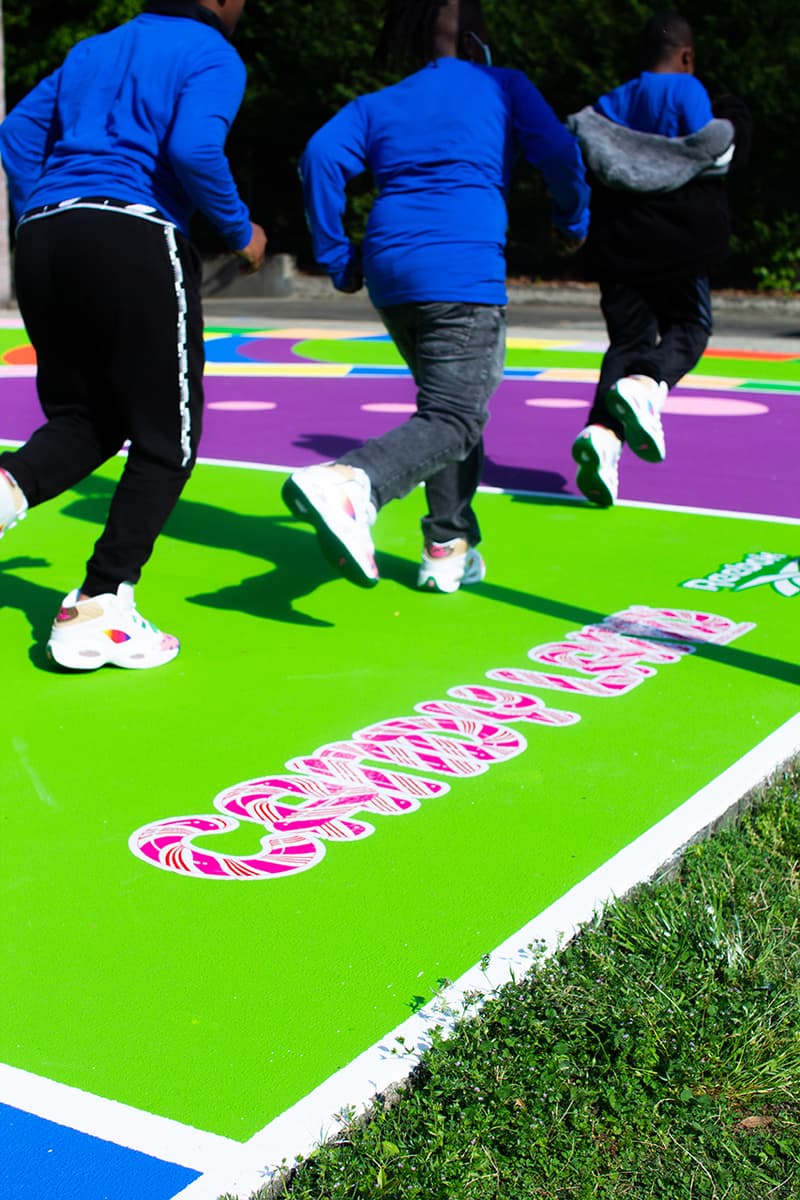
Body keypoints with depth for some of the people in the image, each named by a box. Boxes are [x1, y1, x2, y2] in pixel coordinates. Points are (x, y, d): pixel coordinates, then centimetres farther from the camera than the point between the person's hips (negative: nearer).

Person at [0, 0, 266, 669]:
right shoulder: (213, 56, 5)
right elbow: (194, 150, -13)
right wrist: (241, 231, 1)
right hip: (136, 242, -6)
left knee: (83, 419, 19)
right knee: (165, 438, 4)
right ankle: (94, 612, -2)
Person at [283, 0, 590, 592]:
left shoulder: (377, 105, 19)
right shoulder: (505, 87, 12)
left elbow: (321, 155, 3)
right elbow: (560, 154, 3)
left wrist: (339, 259, 7)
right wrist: (573, 222, 21)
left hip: (391, 276, 6)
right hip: (465, 275, -6)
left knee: (453, 404, 23)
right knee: (451, 422, -12)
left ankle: (450, 549, 18)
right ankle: (348, 483, -40)